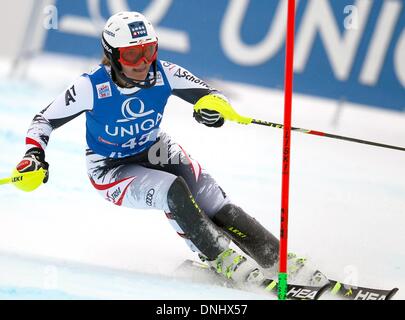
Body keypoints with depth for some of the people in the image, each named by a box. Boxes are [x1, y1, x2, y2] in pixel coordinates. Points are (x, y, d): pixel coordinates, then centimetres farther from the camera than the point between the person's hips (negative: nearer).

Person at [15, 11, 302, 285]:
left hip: (155, 151, 3)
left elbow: (210, 94, -14)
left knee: (213, 203, -17)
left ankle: (275, 258, -14)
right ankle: (223, 260, -21)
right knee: (172, 191, -31)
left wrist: (214, 105, -38)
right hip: (112, 171, -3)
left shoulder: (165, 74, -20)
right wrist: (34, 157, -32)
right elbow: (44, 120, -15)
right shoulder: (92, 87, -26)